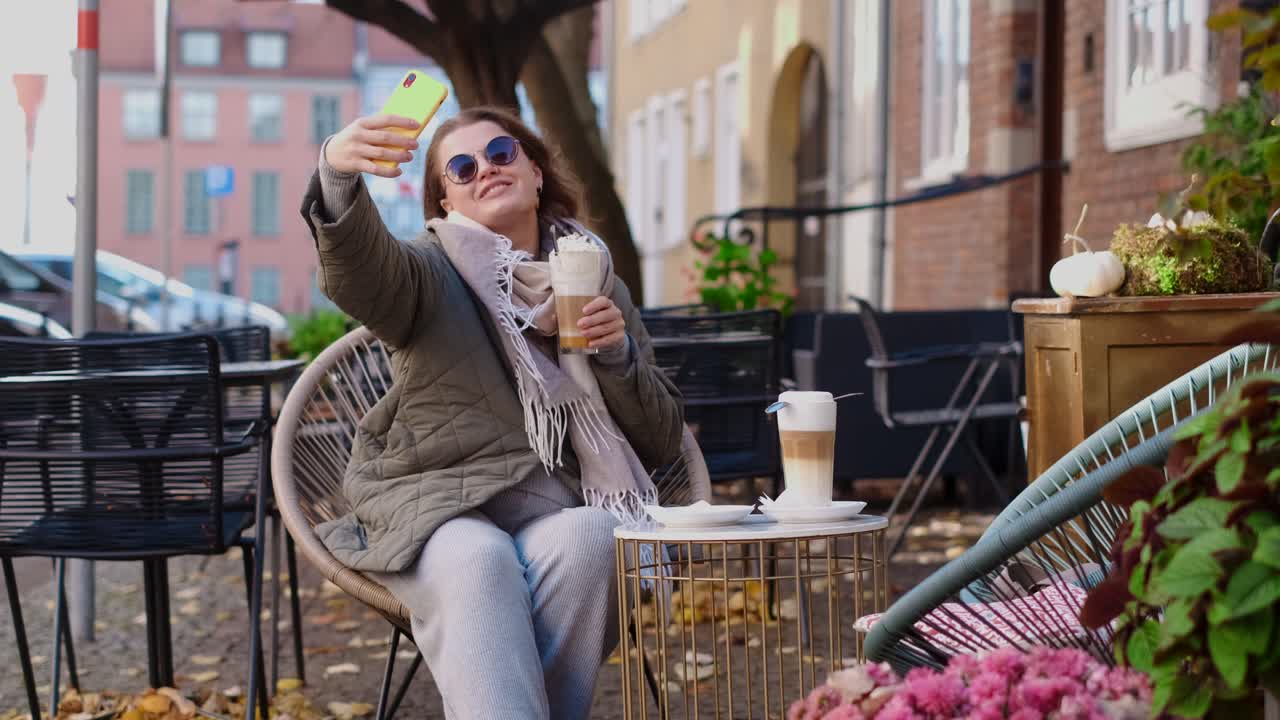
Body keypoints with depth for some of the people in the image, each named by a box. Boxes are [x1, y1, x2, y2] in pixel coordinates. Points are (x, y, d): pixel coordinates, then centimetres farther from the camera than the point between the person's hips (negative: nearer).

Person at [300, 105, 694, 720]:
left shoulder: (596, 285, 19)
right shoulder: (433, 273, 9)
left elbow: (663, 446, 17)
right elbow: (357, 267, -18)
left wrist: (618, 354, -2)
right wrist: (337, 173, -40)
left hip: (557, 513, 2)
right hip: (440, 512, -2)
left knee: (589, 537, -33)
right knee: (477, 560, -36)